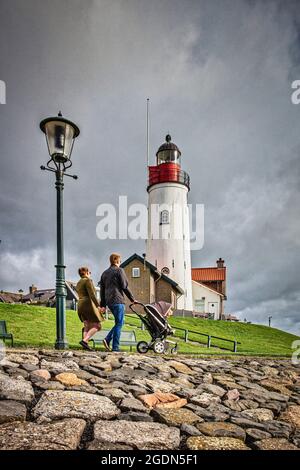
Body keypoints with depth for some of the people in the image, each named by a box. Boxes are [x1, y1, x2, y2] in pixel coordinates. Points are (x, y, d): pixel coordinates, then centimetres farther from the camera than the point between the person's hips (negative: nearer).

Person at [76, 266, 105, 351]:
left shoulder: (78, 283, 19)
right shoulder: (88, 280, -7)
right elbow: (92, 294, -18)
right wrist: (98, 306, -21)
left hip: (80, 306, 9)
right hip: (88, 305, -9)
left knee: (87, 327, 9)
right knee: (96, 326, -6)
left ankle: (85, 345, -3)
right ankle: (84, 341, -21)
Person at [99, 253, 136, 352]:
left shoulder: (105, 273, 19)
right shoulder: (119, 270, -3)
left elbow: (102, 290, 18)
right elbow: (125, 286, -7)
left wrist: (103, 305, 19)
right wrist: (132, 299, 1)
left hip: (109, 302, 8)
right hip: (117, 300, -7)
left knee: (119, 322, 15)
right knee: (119, 323, -4)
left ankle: (107, 339, 2)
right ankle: (115, 347, -5)